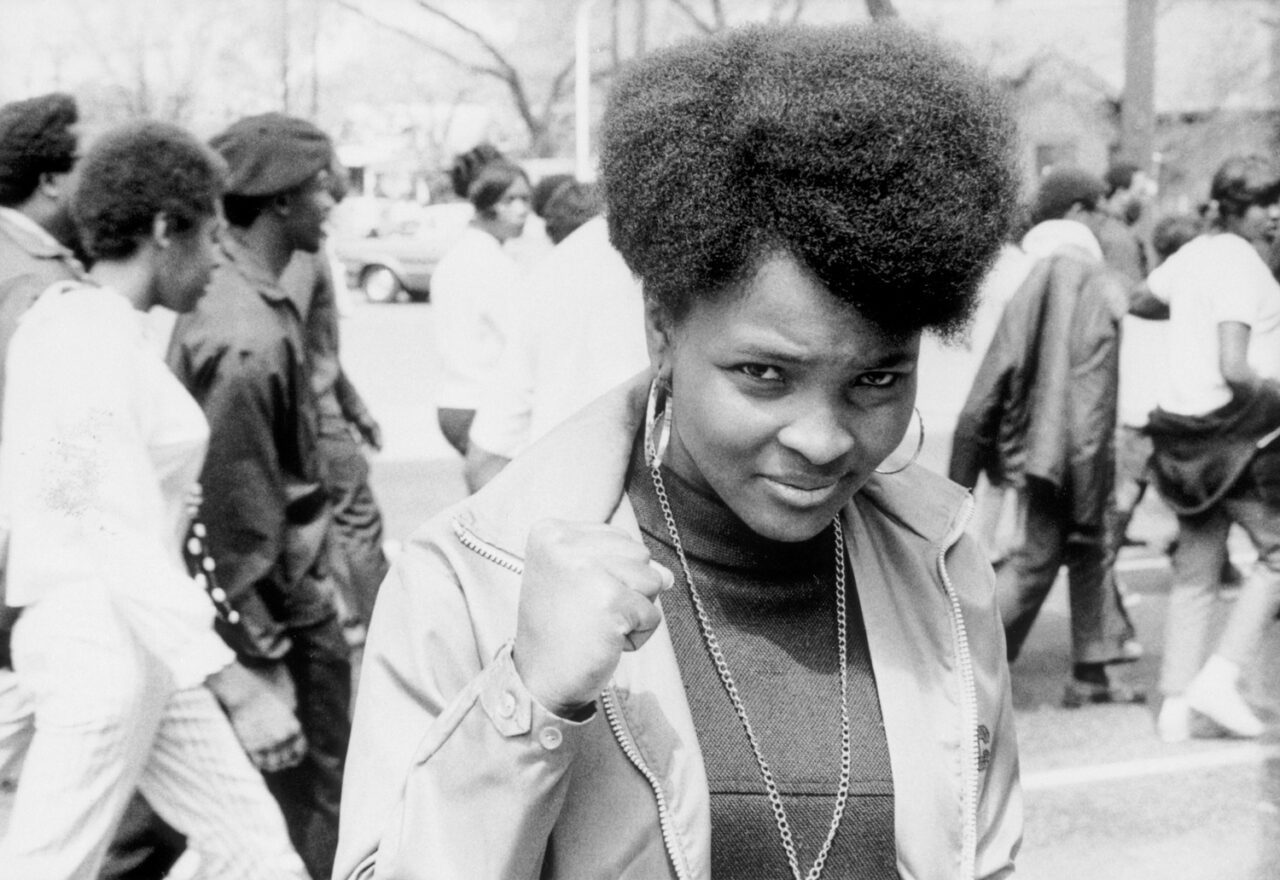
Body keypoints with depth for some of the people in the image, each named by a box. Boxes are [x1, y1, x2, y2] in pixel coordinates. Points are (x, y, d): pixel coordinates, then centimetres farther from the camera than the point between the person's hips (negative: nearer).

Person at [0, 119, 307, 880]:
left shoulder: (65, 315, 8)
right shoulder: (97, 353, -21)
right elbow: (130, 544, -26)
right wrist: (241, 695, -27)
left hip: (131, 638, 10)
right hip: (102, 641, -10)